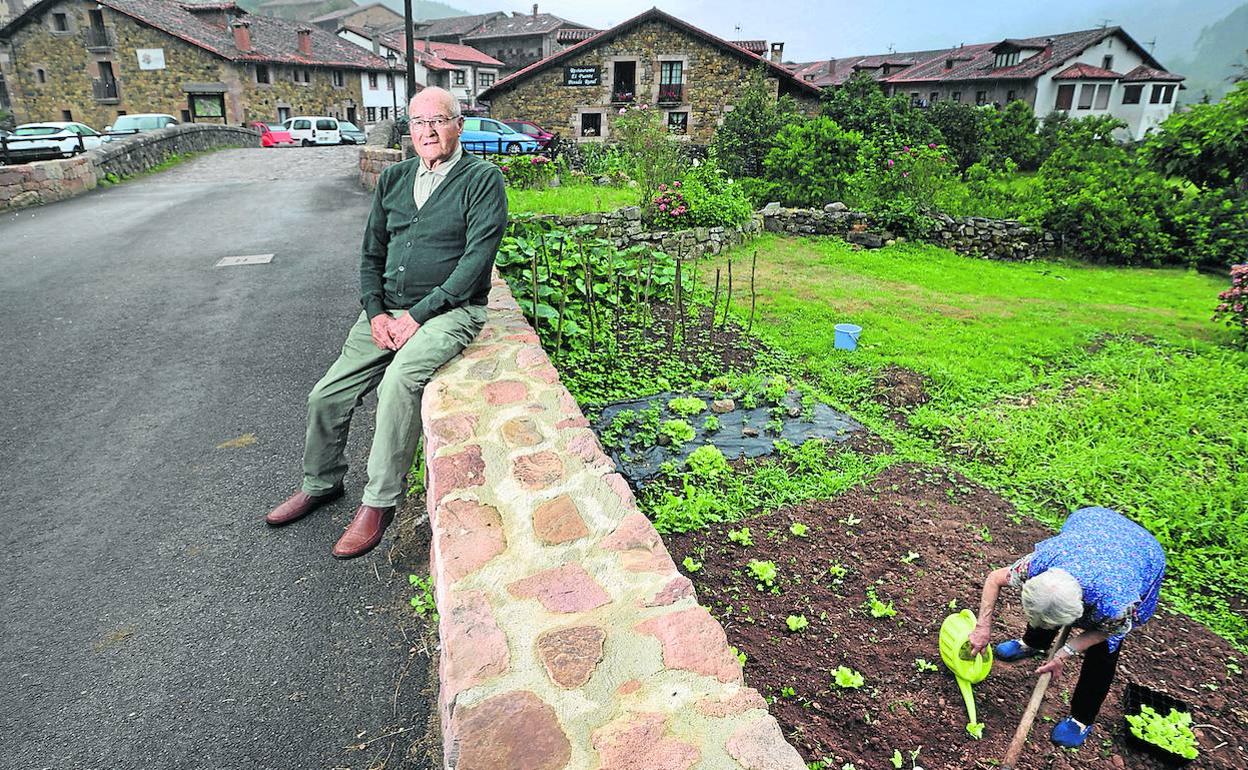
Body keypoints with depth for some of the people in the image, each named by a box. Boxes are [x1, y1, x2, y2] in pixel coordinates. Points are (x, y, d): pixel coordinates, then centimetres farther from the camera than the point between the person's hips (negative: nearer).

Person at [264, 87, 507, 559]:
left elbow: (476, 259, -13)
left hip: (450, 310, -6)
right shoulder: (393, 179, 15)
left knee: (398, 381, -33)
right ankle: (321, 483, 27)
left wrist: (417, 315, -16)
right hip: (387, 310, 6)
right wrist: (375, 312, 0)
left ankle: (380, 502, -16)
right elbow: (371, 254, 17)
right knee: (326, 396, 0)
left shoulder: (484, 180, -3)